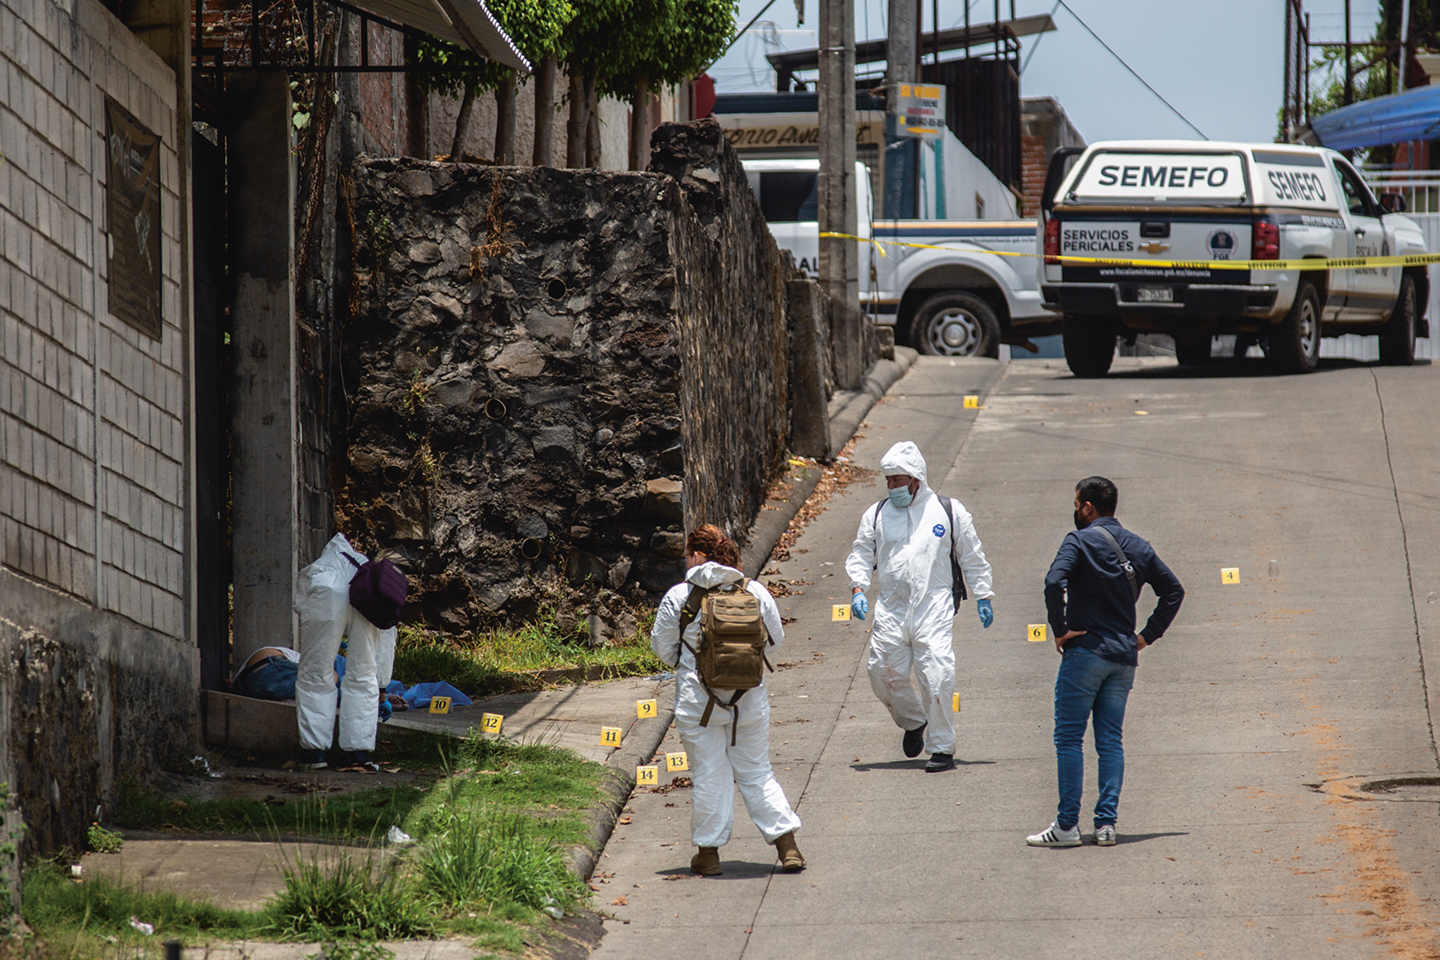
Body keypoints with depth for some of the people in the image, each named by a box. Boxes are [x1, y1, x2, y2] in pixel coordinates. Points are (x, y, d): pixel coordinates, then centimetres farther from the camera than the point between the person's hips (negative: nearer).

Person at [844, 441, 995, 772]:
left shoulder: (949, 512, 7)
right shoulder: (877, 515, 12)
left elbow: (972, 558, 13)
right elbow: (861, 555, 15)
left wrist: (983, 597, 9)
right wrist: (858, 587, -3)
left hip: (934, 607, -3)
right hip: (890, 609, 3)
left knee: (936, 678, -13)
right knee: (884, 674, -2)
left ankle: (942, 748, -3)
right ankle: (913, 722, 28)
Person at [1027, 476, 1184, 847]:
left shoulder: (1080, 540, -8)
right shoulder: (1136, 546, 12)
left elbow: (1054, 582, -24)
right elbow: (1173, 590, 17)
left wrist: (1061, 630, -14)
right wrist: (1147, 635, 15)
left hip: (1085, 650, -6)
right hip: (1124, 657, 6)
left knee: (1069, 739, -2)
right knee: (1110, 741, 9)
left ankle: (1067, 824, -5)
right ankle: (1106, 824, 4)